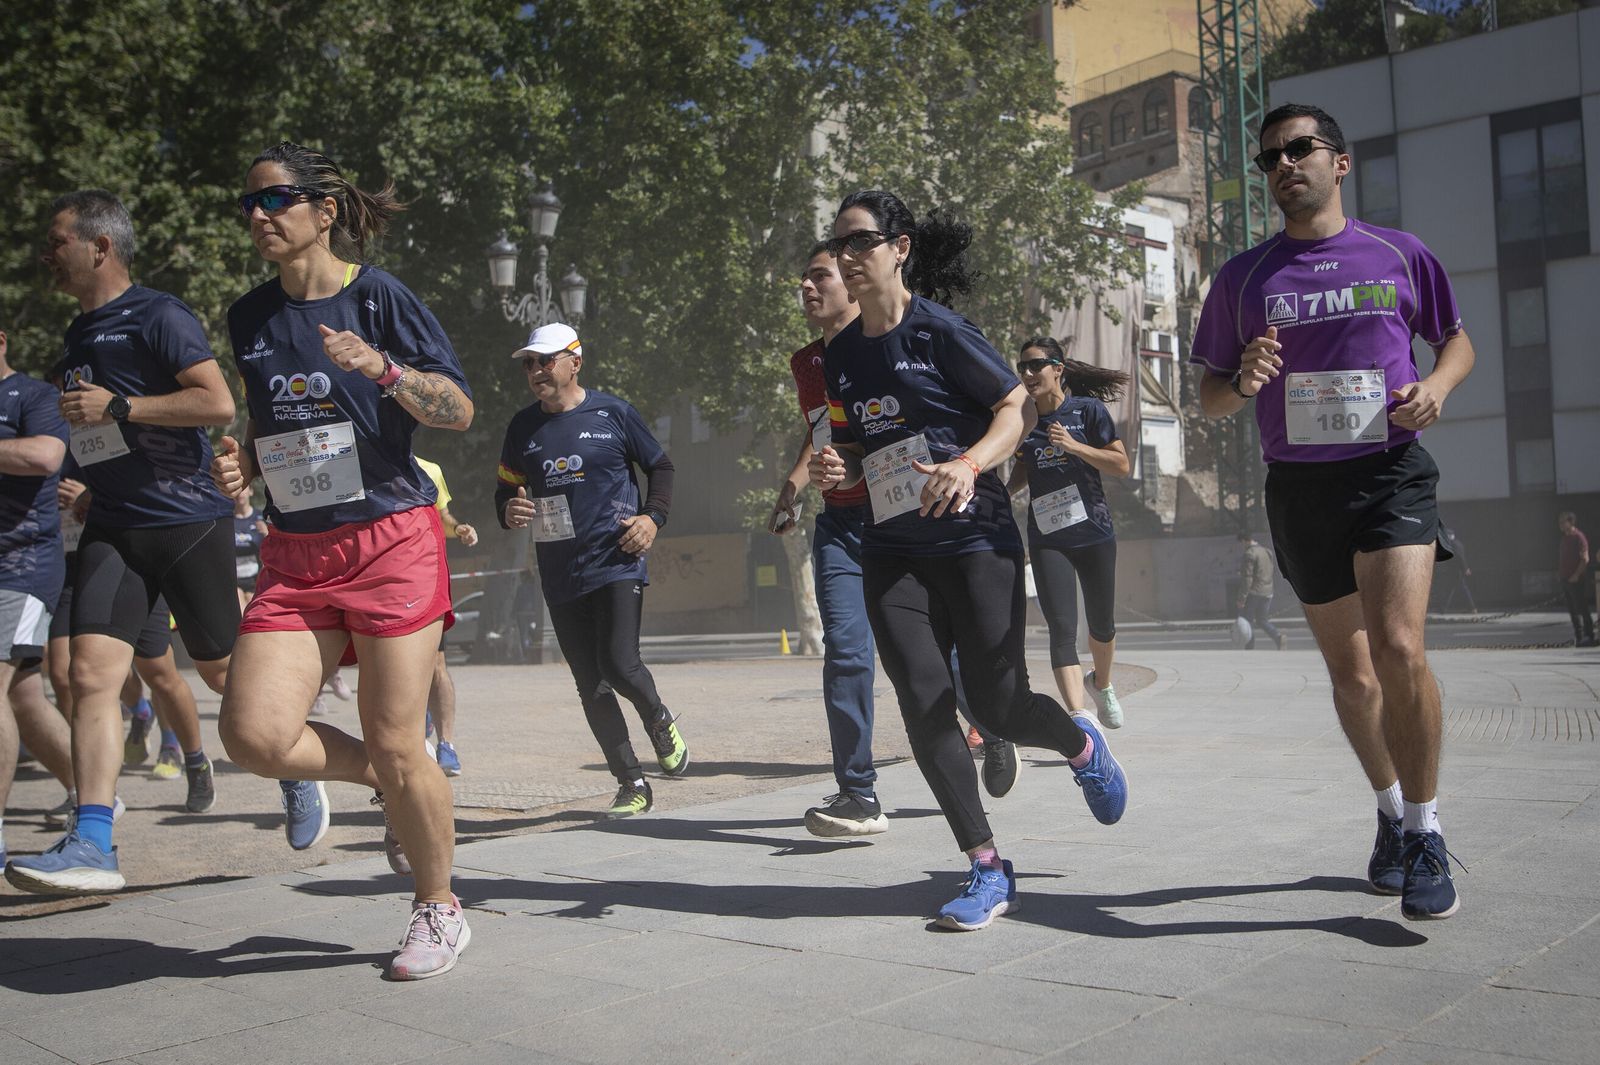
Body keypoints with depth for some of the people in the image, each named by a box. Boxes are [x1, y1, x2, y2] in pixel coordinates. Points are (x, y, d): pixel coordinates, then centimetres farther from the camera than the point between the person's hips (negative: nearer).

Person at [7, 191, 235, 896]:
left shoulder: (158, 316, -8)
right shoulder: (79, 334, 18)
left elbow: (219, 403, -19)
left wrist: (117, 407, -19)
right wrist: (84, 489, 20)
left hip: (188, 521, -7)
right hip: (112, 528, 7)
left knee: (221, 669, 5)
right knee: (91, 673, -8)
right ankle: (91, 846, -10)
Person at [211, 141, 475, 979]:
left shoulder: (377, 296, -3)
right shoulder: (250, 315, 13)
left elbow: (459, 412, -4)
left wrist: (384, 369, -21)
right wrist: (242, 463, 4)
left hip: (391, 541, -5)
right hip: (295, 556, 5)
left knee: (394, 745, -3)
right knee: (252, 732, -12)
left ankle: (439, 910, 20)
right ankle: (388, 785, 19)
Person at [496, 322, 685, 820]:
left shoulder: (612, 414, 1)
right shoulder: (522, 427, 10)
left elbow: (661, 466, 10)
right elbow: (504, 489, 18)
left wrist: (652, 517, -5)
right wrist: (510, 512, -5)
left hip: (616, 564, -4)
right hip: (560, 578, 4)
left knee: (618, 665, -18)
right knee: (590, 686, 4)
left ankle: (660, 721, 17)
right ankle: (632, 785, 16)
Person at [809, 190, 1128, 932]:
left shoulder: (940, 330, -6)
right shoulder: (841, 353, 11)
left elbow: (1019, 408, -6)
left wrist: (969, 463, -23)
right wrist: (833, 470, -2)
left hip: (974, 537, -5)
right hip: (891, 550, 5)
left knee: (998, 706, -6)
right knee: (923, 705, -5)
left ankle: (1081, 744, 31)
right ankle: (987, 870, 6)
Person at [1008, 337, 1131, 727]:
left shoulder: (1088, 409, -3)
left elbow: (1122, 465, -8)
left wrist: (1074, 445, -19)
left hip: (1094, 533, -1)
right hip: (1047, 539, 1)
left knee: (1102, 625, 15)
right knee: (1062, 630, -14)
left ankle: (1102, 684, 45)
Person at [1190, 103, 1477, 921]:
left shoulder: (1399, 255, 6)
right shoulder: (1243, 277, 6)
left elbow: (1456, 340, 18)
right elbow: (1210, 395, 10)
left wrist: (1436, 384, -4)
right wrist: (1242, 382, -14)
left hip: (1393, 471, -2)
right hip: (1299, 487, 2)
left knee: (1399, 648, -20)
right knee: (1350, 670, 9)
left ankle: (1426, 834, -4)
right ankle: (1391, 814, 31)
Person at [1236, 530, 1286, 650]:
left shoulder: (1249, 554, -13)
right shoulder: (1266, 552, 13)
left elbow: (1247, 578, -18)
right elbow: (1271, 572, 19)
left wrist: (1241, 598, -18)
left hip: (1253, 592, -8)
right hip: (1267, 592, 8)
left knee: (1247, 621, 2)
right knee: (1262, 620, 17)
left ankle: (1250, 650, 0)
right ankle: (1279, 637, -5)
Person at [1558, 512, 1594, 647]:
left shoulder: (1579, 537, -11)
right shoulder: (1565, 537, 14)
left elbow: (1585, 559, -15)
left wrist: (1576, 575, -18)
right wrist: (1560, 570, 12)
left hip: (1576, 580, -8)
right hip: (1566, 579, 8)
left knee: (1582, 609, -5)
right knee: (1573, 610, 10)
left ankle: (1589, 637, 0)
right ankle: (1578, 637, 15)